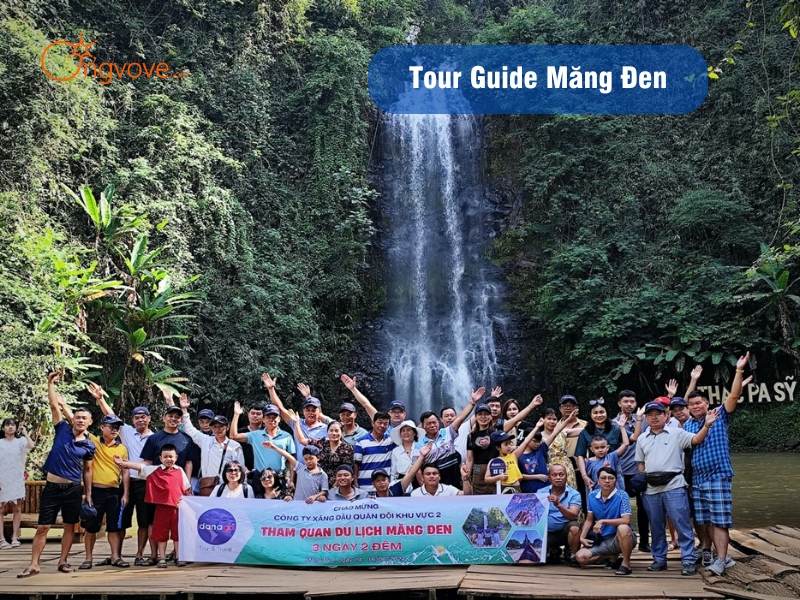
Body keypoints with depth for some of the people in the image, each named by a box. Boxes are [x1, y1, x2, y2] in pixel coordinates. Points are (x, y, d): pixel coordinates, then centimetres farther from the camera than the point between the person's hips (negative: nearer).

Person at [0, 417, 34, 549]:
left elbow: (31, 446, -20)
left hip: (17, 480, 1)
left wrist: (25, 433, -12)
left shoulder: (20, 441, 2)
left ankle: (15, 538, 9)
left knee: (17, 509, 4)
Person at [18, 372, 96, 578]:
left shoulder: (89, 446, 1)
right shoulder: (62, 430, -1)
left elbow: (87, 471, 9)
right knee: (43, 527, -1)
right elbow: (54, 405, -5)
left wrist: (88, 495, 7)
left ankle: (63, 561, 19)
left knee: (70, 526, 7)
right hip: (52, 487, -1)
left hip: (73, 489, 1)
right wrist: (51, 384, -11)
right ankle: (34, 564, 3)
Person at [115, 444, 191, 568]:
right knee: (161, 534, 6)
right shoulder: (154, 470, 3)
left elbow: (186, 489, 8)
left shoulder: (180, 471, 5)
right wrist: (123, 463, -5)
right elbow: (140, 466, -1)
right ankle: (162, 558, 15)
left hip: (177, 507, 0)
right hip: (162, 507, 0)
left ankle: (179, 557, 14)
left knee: (177, 533, 6)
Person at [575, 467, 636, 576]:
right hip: (603, 540, 5)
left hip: (622, 539, -5)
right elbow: (589, 520, 11)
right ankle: (612, 556, 12)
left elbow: (626, 520, -24)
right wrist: (582, 537, -2)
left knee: (623, 528, -39)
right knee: (580, 557, -14)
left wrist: (603, 521, -26)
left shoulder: (622, 495, -14)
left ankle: (626, 563, -17)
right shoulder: (592, 496, 1)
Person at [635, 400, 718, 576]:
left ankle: (688, 561, -3)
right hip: (651, 490, 5)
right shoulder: (642, 439, 15)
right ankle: (659, 560, 21)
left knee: (682, 524, -6)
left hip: (674, 487, -4)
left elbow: (695, 440, -10)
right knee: (656, 527, 12)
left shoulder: (676, 433, 2)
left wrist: (706, 425, -26)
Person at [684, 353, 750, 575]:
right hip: (697, 478, 5)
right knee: (704, 520, 11)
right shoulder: (687, 425, 11)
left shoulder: (719, 416, 0)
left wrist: (739, 371, -19)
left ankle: (721, 560, -9)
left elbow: (734, 396, -10)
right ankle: (706, 551, 21)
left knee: (719, 519, -7)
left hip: (718, 477, -5)